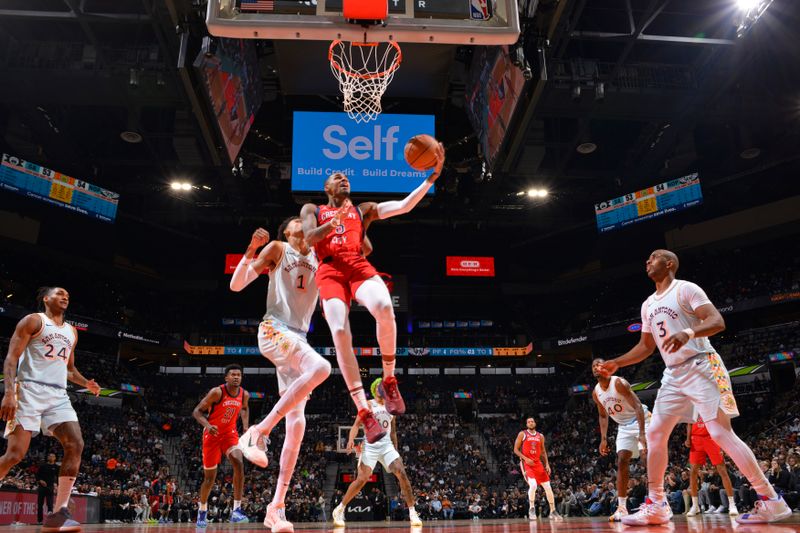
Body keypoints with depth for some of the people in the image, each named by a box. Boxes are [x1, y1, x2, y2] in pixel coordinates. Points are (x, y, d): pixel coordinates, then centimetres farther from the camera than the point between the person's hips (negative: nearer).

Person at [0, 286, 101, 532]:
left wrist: (86, 383, 9)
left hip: (58, 395, 6)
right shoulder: (33, 321, 3)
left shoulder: (71, 331, 22)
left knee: (76, 445, -12)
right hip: (30, 391, -6)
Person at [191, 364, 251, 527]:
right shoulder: (217, 392, -21)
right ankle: (202, 511, 34)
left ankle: (236, 510, -20)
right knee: (210, 477, 7)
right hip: (212, 434, -3)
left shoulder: (244, 394, -7)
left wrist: (246, 426, 4)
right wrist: (207, 425, -33)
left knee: (239, 463, -24)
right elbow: (197, 411, -16)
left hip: (230, 433, 3)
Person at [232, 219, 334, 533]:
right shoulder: (278, 249, 6)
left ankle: (276, 506, 3)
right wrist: (251, 251, -14)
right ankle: (258, 432, -24)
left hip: (298, 338, 6)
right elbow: (236, 286, 0)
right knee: (321, 368, -34)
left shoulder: (320, 258, 18)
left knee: (297, 424, -2)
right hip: (274, 330, -6)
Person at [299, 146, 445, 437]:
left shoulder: (364, 210, 28)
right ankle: (364, 413, -20)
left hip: (359, 265, 1)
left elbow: (404, 205, 16)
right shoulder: (312, 209, 26)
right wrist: (335, 220, -9)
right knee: (340, 332, -25)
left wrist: (433, 175, 7)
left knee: (384, 308, -34)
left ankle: (389, 380, -12)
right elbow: (309, 238, 6)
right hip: (329, 271, -1)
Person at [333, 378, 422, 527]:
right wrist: (351, 439, -27)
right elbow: (356, 424, -9)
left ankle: (412, 513, -7)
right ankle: (339, 509, 5)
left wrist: (396, 450, 20)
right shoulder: (368, 405, 0)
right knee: (362, 479, -11)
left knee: (402, 474, -12)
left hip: (387, 446, 4)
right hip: (371, 446, -4)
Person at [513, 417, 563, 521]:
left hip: (538, 463, 5)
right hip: (527, 463, -5)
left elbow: (543, 452, 17)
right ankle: (531, 509, -10)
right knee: (533, 485, -26)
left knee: (548, 487, 2)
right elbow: (516, 450, -3)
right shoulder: (522, 434, -1)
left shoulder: (540, 436, 11)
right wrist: (525, 458, -16)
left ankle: (553, 511, 14)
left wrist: (547, 464, 5)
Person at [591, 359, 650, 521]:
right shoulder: (596, 393, 0)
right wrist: (603, 439, 4)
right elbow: (603, 416, 14)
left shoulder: (619, 383, -23)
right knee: (622, 461, -3)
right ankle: (621, 507, -2)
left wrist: (642, 433, -35)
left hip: (641, 420, -6)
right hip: (624, 426, 6)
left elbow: (638, 406, -27)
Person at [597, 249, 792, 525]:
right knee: (655, 434, 2)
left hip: (701, 368, -8)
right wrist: (615, 363, 12)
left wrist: (688, 332, -38)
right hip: (674, 375, 8)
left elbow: (717, 321, -19)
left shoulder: (686, 289, -7)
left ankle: (771, 500, -1)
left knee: (721, 433, -12)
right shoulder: (648, 305, 16)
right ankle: (656, 505, 8)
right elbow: (646, 347, 22)